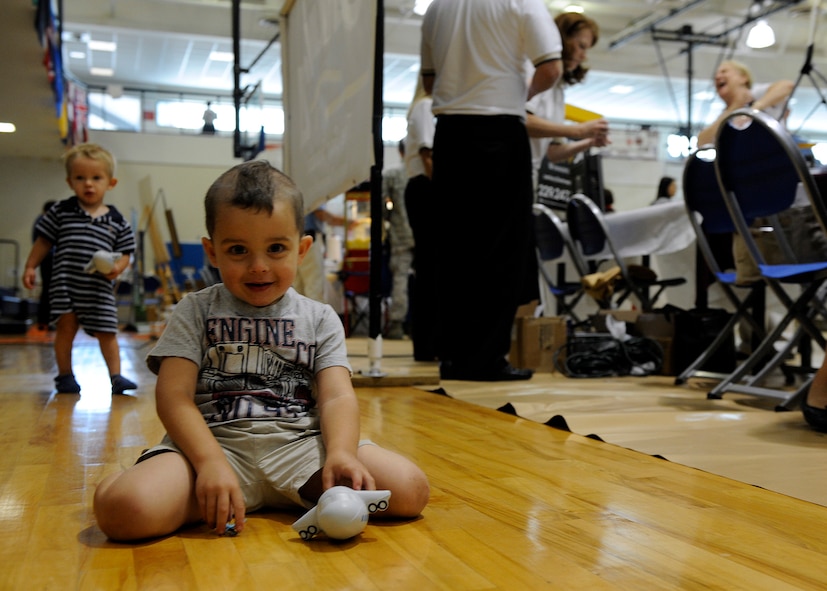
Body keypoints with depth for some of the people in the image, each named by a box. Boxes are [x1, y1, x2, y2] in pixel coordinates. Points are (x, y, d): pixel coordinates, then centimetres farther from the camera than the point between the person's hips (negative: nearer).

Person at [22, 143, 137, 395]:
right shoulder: (61, 211, 3)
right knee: (66, 325, 2)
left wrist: (117, 268, -13)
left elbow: (124, 254, 6)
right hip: (65, 282, 0)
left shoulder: (116, 221, 3)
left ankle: (116, 376, 9)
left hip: (99, 288, 1)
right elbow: (44, 241, 10)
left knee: (106, 331, 2)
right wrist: (31, 267, 7)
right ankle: (65, 375, 16)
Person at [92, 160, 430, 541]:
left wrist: (341, 454, -22)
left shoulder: (320, 319, 13)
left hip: (300, 444, 2)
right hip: (215, 441, -2)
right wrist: (211, 464, -20)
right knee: (123, 508, -31)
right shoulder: (196, 311, 9)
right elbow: (174, 395, -2)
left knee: (409, 488, -19)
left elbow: (338, 397, 1)